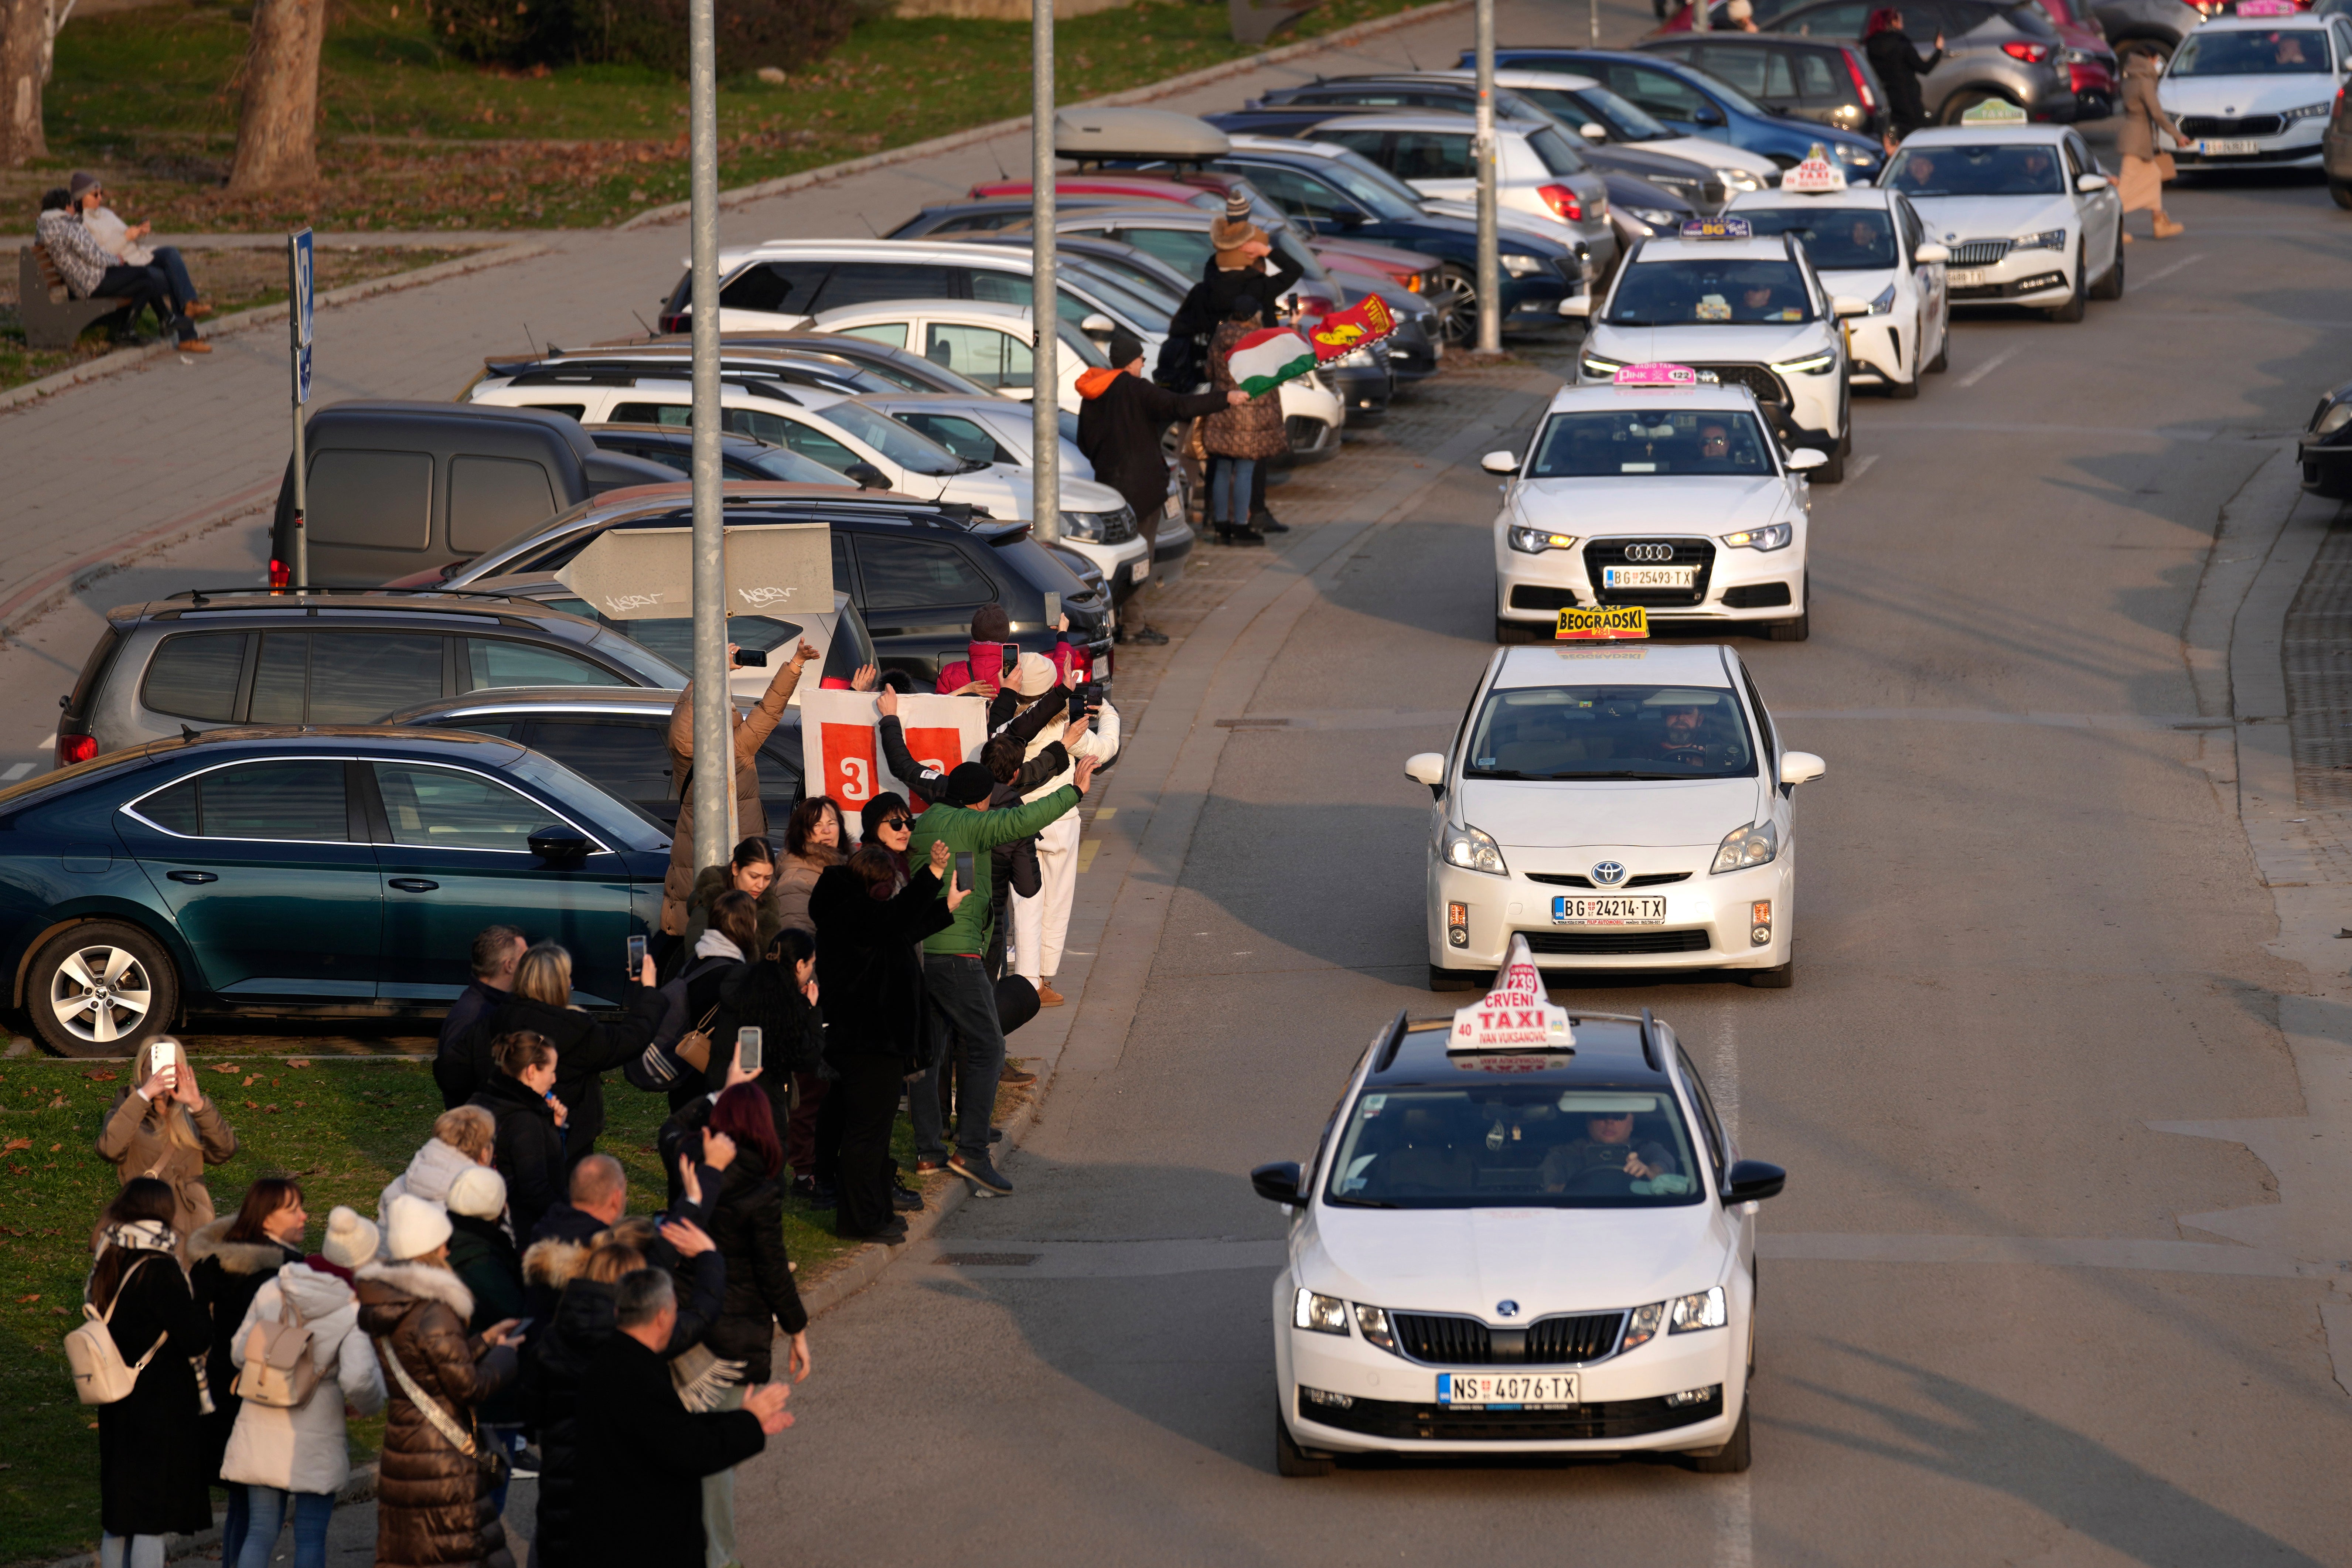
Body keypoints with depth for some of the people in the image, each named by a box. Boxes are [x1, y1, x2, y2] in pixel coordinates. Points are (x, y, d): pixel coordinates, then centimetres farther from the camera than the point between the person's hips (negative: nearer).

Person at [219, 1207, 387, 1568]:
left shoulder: (271, 1291, 0)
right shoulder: (353, 1312, -14)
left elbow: (240, 1352, 7)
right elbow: (358, 1379, -24)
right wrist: (367, 1404, -2)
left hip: (261, 1434, 4)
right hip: (315, 1441, -4)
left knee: (260, 1532, 10)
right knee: (311, 1538, 5)